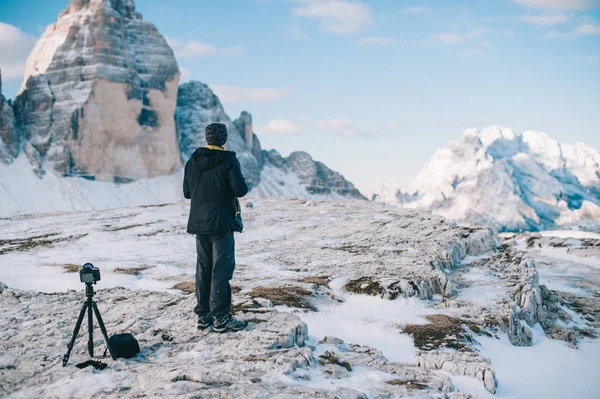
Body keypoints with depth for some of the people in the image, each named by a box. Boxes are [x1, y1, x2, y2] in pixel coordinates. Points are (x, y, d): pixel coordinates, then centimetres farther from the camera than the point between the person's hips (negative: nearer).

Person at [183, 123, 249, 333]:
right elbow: (240, 190, -16)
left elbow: (187, 192, 14)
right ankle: (221, 318, -3)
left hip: (198, 224, 6)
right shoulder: (228, 160, -11)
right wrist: (243, 182, 6)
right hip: (221, 224, -6)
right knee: (221, 269, -3)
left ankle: (203, 315, 18)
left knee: (203, 268, 13)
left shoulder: (192, 162, 8)